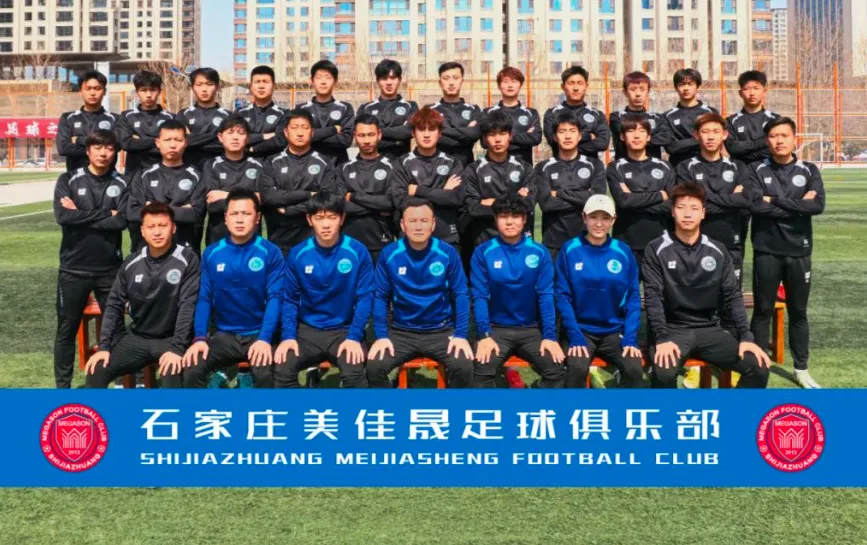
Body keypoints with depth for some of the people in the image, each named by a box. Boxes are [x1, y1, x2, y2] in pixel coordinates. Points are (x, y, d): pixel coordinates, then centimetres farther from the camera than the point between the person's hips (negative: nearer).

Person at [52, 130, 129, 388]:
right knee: (67, 329, 8)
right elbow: (63, 216, -15)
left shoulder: (122, 184, 3)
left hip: (110, 269, 0)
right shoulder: (68, 180, 1)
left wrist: (81, 215, -12)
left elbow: (121, 221, -12)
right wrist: (105, 214, -13)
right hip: (74, 268, 0)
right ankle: (63, 386, 20)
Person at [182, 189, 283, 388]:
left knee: (265, 374, -31)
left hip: (258, 335, -2)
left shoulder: (271, 252, -3)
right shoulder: (211, 254, 4)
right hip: (224, 335, 3)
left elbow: (275, 297, -8)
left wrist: (264, 339, -20)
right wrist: (200, 338, -10)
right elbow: (204, 298, 4)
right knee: (191, 370, -21)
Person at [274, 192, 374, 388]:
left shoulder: (358, 252, -7)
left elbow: (365, 297, -5)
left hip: (344, 330, -2)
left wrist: (354, 337, -16)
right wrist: (288, 336, -9)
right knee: (282, 369, -24)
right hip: (307, 330, 2)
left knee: (354, 373, -30)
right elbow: (290, 299, 5)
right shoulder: (297, 254, -1)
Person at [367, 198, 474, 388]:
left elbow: (461, 295, -2)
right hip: (401, 332, 1)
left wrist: (461, 335, -11)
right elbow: (380, 297, 0)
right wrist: (381, 336, -9)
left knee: (464, 366, -27)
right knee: (374, 366, -24)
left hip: (441, 331, 0)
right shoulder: (389, 254, -5)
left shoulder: (448, 253, -6)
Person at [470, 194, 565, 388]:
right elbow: (480, 296, -5)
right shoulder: (483, 253, -3)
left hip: (531, 329, 1)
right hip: (496, 329, -1)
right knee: (481, 369, -27)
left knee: (555, 368, -21)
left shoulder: (539, 252, 1)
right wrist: (484, 335, -16)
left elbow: (546, 296, -2)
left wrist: (550, 335, -11)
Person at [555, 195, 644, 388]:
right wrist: (575, 337, -15)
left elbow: (633, 298, 2)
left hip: (615, 332, 2)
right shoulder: (569, 250, -3)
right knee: (577, 369, -29)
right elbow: (563, 296, -5)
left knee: (633, 368, -24)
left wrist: (630, 339, -9)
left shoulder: (623, 252, 2)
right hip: (580, 331, -2)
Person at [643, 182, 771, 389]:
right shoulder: (657, 250, -2)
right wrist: (662, 338, -22)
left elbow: (732, 296, 7)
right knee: (663, 372, -35)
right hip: (673, 330, -4)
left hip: (710, 330, 4)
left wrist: (745, 336, -6)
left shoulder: (718, 251, 8)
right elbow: (653, 297, -9)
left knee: (759, 367, -15)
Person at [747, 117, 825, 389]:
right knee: (763, 311, 6)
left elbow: (818, 205, -12)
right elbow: (756, 205, -16)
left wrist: (776, 200, -14)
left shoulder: (809, 171, 4)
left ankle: (802, 369, 21)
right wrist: (798, 206, -14)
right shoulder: (756, 170, -1)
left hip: (799, 252, 2)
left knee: (798, 312, 11)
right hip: (766, 252, -2)